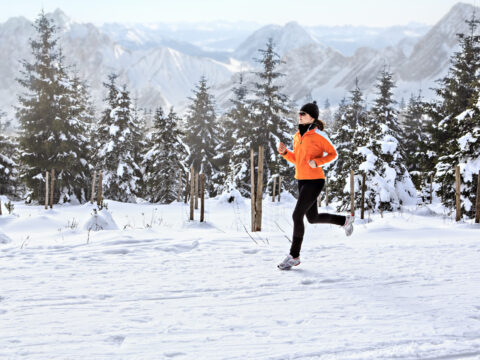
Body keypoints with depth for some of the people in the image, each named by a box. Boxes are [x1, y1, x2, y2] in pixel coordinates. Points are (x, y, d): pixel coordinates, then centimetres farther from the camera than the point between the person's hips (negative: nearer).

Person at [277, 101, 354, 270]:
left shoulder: (318, 135, -11)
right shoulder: (297, 136, 10)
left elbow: (333, 154, -6)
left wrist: (317, 162, -20)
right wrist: (284, 152, -1)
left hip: (314, 181, -8)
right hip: (302, 180, 8)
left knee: (297, 216, -10)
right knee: (313, 218, 16)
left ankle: (294, 256, 0)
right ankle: (345, 220, 38)